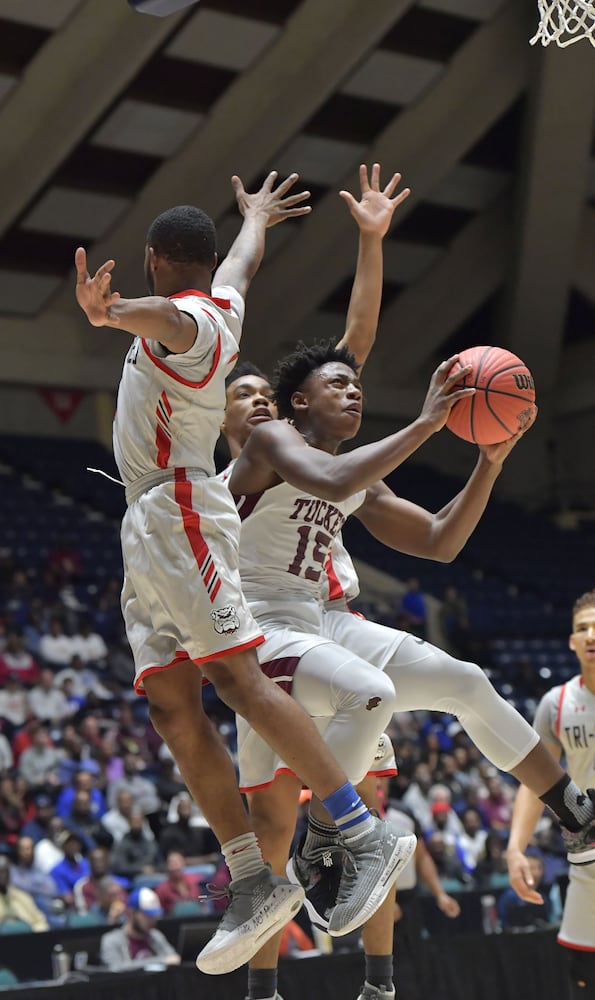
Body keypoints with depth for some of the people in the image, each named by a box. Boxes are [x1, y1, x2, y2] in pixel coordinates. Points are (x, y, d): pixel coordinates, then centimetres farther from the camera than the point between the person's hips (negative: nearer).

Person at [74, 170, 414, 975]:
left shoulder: (187, 317, -9)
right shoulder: (220, 303, 19)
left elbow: (168, 317, -35)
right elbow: (240, 264, 42)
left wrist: (112, 314, -57)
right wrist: (255, 216, 63)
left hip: (179, 514, -10)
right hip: (148, 531, 10)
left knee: (236, 678, -19)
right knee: (173, 711, 0)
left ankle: (369, 837, -21)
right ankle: (254, 884, -3)